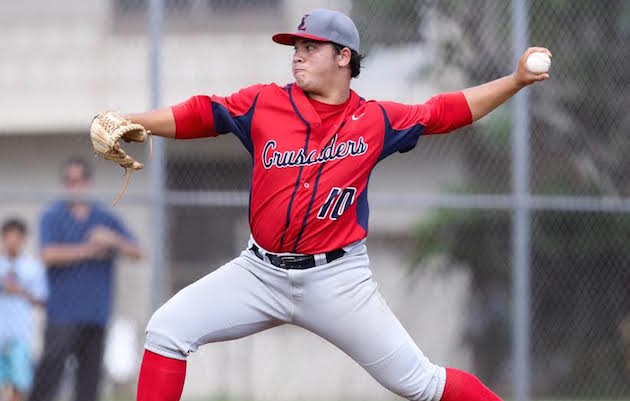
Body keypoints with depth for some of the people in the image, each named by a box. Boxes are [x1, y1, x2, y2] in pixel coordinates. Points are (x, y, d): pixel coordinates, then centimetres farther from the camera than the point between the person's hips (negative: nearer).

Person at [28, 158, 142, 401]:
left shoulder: (106, 219, 14)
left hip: (97, 313, 4)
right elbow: (49, 255, -10)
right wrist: (89, 251, -8)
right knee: (52, 364, -14)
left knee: (91, 371, 2)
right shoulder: (52, 217, 5)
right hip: (63, 311, -4)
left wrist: (113, 240, -13)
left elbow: (136, 251, 6)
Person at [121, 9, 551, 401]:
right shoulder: (263, 104, 1)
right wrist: (125, 123, -14)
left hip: (337, 279, -2)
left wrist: (517, 80, 1)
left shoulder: (377, 121, 0)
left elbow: (448, 111, 8)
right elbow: (195, 115, -1)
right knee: (167, 330, -11)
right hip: (261, 272, 2)